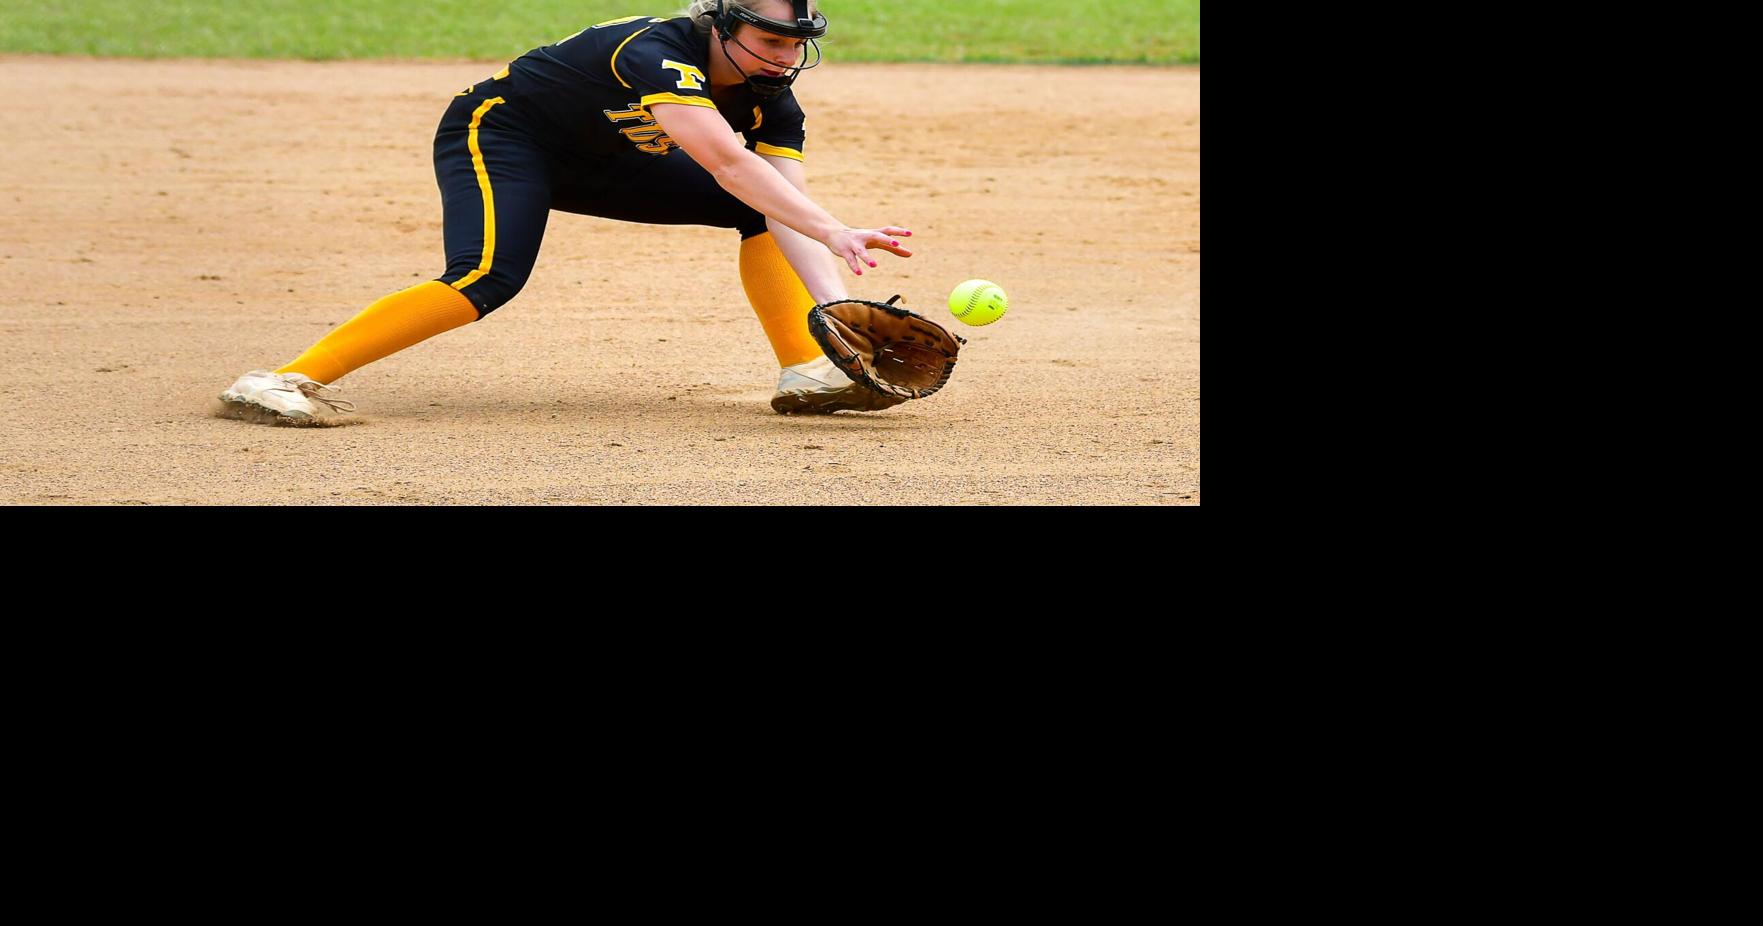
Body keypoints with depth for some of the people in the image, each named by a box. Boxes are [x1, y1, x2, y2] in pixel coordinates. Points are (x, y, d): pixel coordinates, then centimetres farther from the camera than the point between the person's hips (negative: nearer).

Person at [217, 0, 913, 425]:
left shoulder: (772, 102, -11)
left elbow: (791, 215, -19)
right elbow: (727, 163, -47)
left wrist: (836, 307, -35)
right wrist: (834, 233, -54)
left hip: (597, 162, 8)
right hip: (500, 132, -8)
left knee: (762, 210, -2)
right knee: (488, 278, -33)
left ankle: (805, 372, 1)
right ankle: (285, 382, -35)